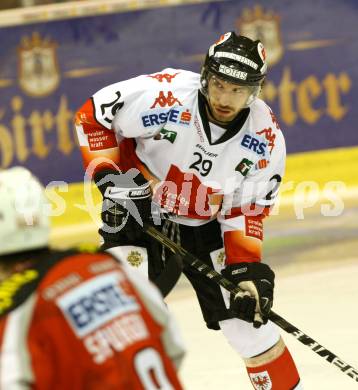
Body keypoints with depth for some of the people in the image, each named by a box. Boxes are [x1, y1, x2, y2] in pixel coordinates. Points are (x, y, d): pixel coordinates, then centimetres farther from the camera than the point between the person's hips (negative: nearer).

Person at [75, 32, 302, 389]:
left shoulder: (266, 139, -15)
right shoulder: (164, 95, -27)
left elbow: (247, 208, -4)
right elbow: (92, 115, -15)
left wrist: (247, 266, -15)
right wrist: (111, 178, -21)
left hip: (206, 227, 3)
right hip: (138, 214, -3)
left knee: (247, 320, 0)